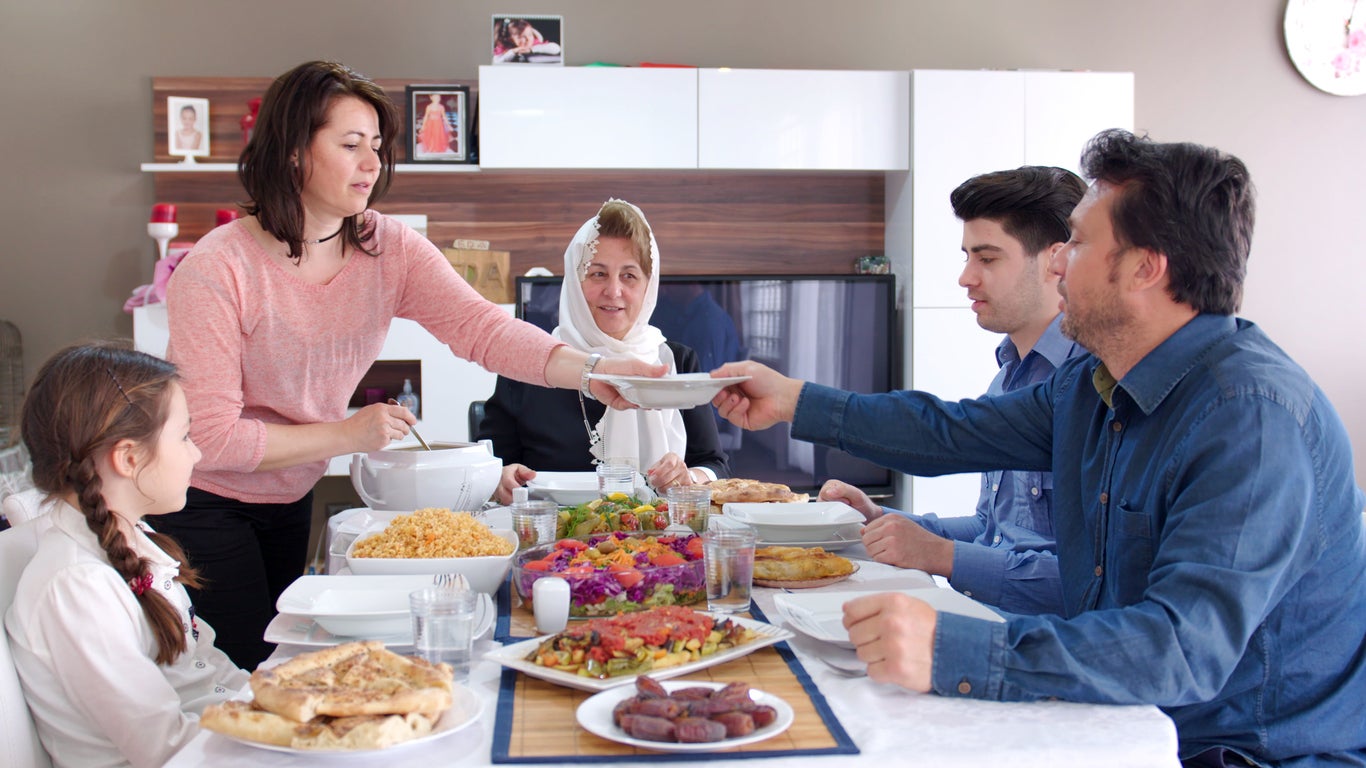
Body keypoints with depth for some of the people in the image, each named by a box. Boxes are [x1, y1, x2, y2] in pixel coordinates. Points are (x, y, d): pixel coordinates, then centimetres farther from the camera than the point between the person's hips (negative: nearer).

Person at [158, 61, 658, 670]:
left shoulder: (390, 249, -9)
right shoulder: (217, 268, -25)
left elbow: (478, 325, -25)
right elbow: (210, 435, -26)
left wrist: (590, 371, -40)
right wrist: (347, 435, -22)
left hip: (290, 500, 6)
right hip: (205, 505, -5)